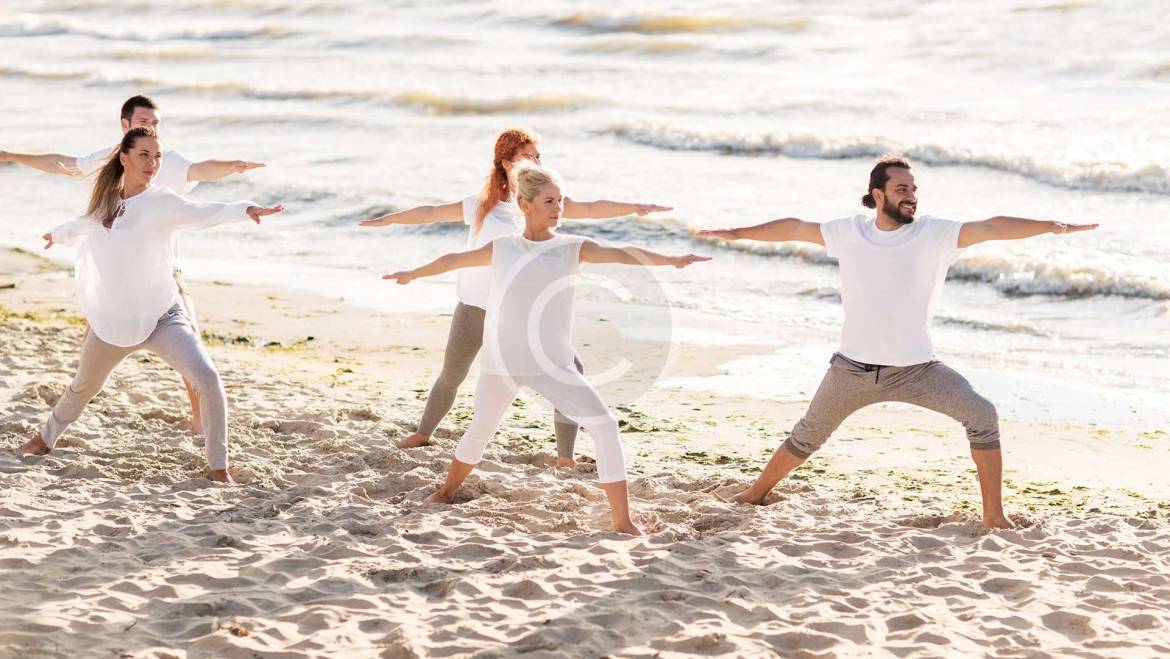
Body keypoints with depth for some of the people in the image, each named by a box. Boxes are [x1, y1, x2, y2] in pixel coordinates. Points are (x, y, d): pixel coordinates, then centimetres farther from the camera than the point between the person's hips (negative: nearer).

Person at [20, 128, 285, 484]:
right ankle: (46, 437, 54)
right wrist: (59, 234, 47)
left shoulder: (161, 201, -14)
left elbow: (203, 214, -34)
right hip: (111, 321, 4)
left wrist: (244, 209, -54)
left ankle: (219, 468, -14)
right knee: (83, 387, 25)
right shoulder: (105, 200, 1)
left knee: (207, 378, -25)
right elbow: (85, 224, 26)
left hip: (162, 318, -4)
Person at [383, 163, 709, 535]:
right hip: (500, 362, 2)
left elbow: (621, 254, -12)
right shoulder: (502, 248, 9)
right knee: (481, 429, 19)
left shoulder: (572, 248, 3)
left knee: (605, 426, -16)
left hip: (552, 365, -2)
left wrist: (671, 260, -28)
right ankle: (447, 492, 46)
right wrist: (412, 274, 39)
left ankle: (622, 521, -14)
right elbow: (455, 260, 25)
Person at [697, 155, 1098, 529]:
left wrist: (1050, 226, -33)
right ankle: (755, 494, 39)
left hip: (915, 369, -1)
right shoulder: (850, 233, -2)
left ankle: (994, 515, -12)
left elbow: (990, 228, -21)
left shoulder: (935, 234, -9)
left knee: (982, 415, -19)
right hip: (853, 369, 2)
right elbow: (794, 229, 11)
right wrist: (737, 234, 18)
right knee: (808, 436, 16)